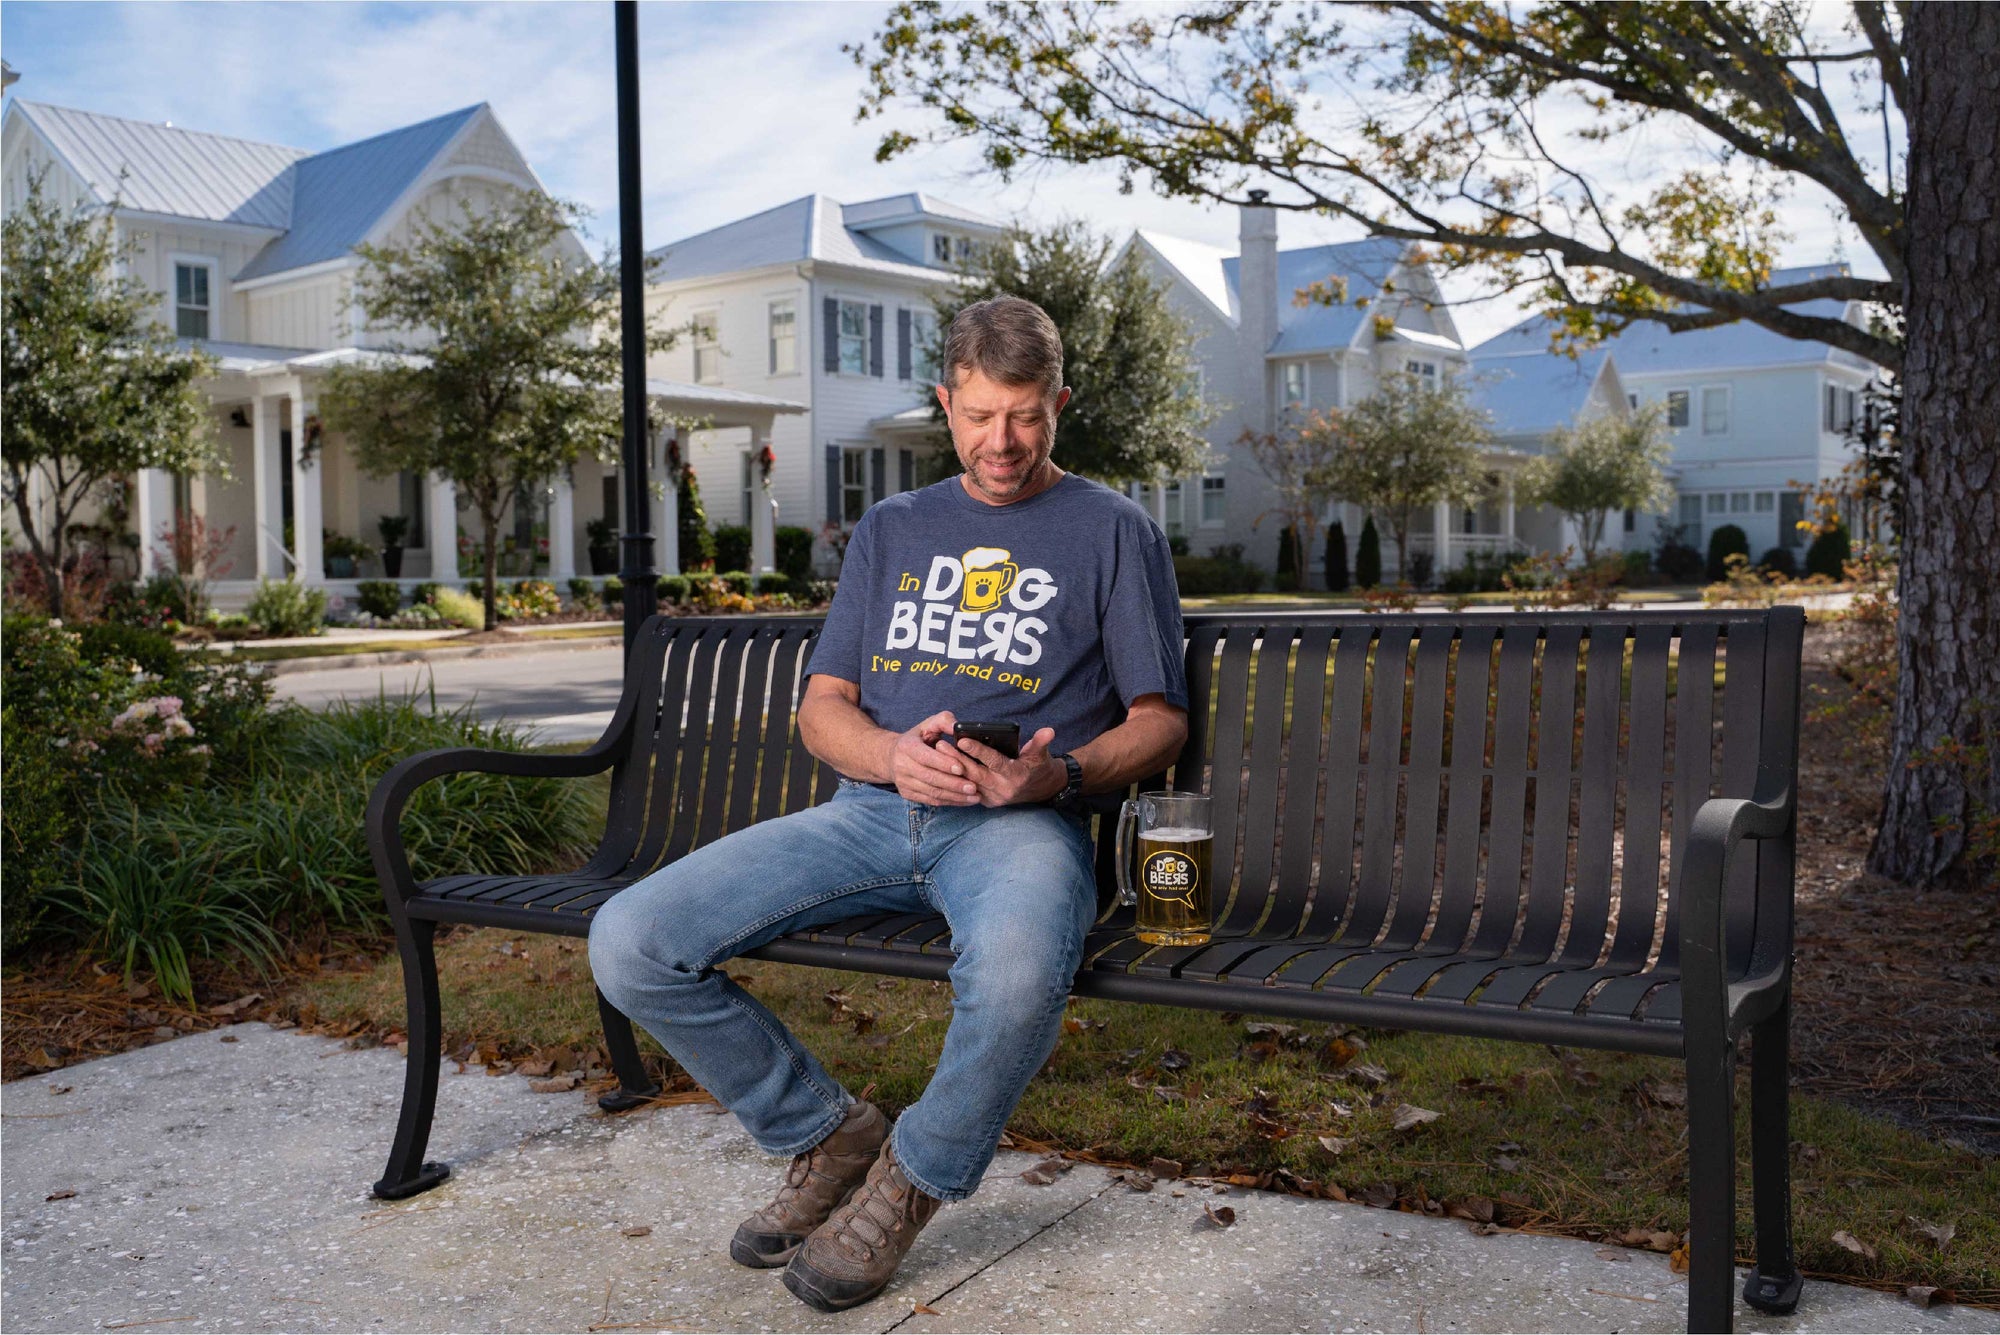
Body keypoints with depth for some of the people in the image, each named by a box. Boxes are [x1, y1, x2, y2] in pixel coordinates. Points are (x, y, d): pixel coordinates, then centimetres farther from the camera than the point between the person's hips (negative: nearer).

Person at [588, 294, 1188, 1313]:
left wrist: (1058, 774, -13)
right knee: (628, 943, -15)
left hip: (1018, 818, -4)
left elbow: (1159, 720, 8)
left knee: (1017, 970, -41)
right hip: (873, 807, 4)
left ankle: (908, 1185, -8)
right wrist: (893, 755, -8)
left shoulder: (1113, 530, 12)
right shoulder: (892, 529, 23)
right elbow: (821, 708, 17)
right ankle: (831, 1139, 5)